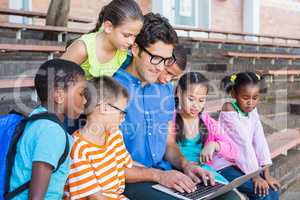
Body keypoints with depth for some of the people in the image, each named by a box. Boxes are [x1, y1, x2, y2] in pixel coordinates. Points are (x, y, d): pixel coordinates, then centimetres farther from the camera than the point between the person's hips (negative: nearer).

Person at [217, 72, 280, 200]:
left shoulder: (252, 111, 3)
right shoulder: (229, 109, -18)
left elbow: (260, 141, -6)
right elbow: (243, 143, -21)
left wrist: (267, 174, -11)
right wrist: (255, 175, -21)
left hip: (242, 164, 7)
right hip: (225, 166, -6)